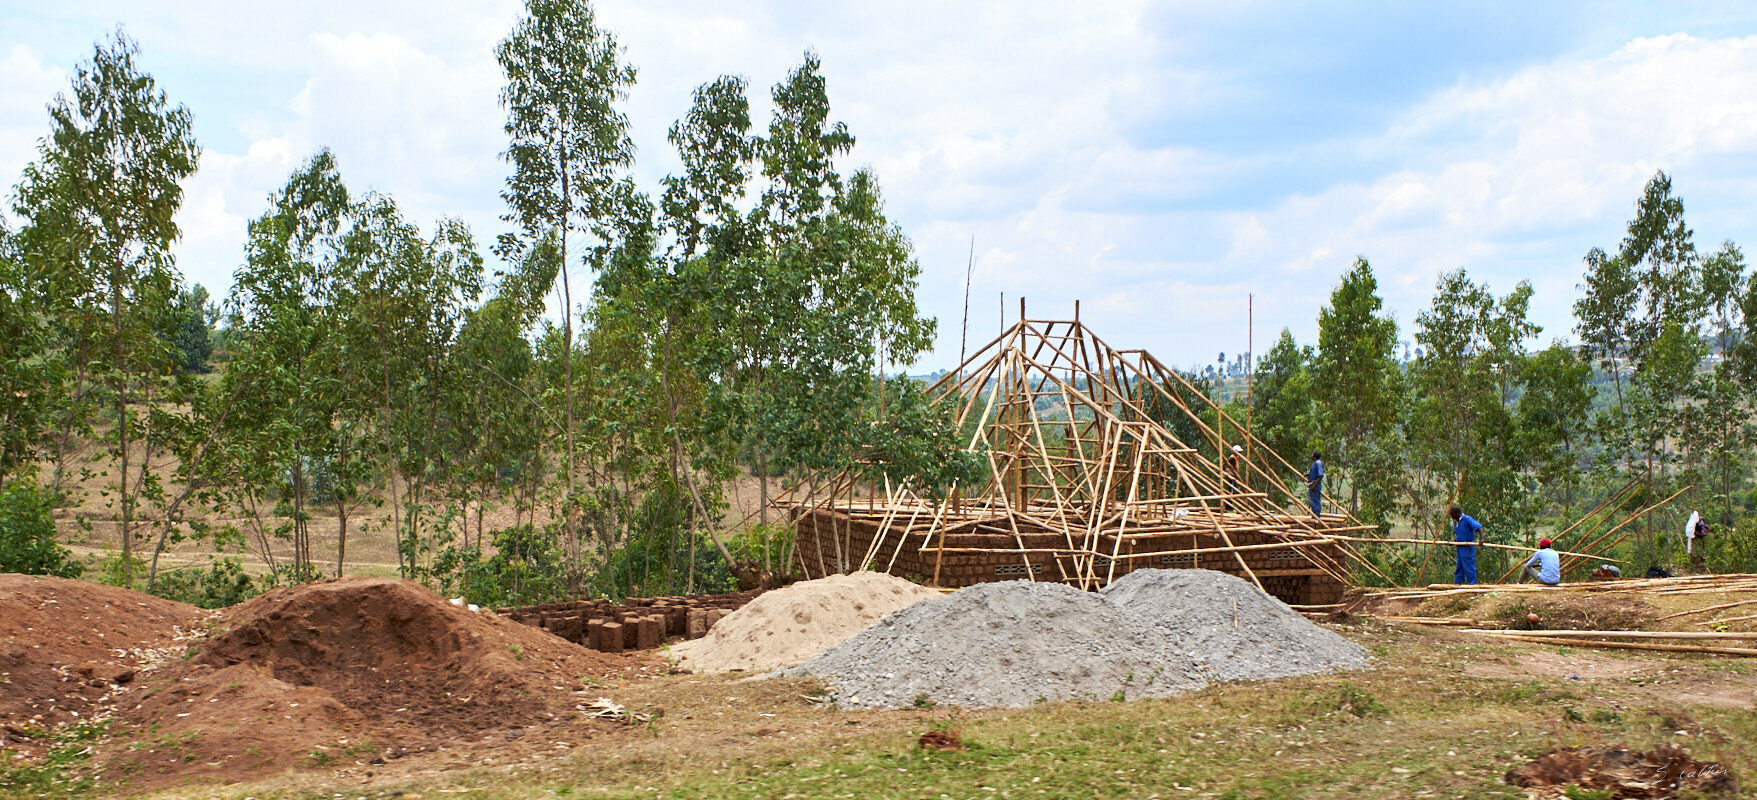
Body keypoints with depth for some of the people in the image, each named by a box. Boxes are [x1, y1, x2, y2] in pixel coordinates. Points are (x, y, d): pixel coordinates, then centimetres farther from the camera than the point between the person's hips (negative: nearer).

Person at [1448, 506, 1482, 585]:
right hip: (1460, 547, 9)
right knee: (1459, 567, 11)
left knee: (1468, 566, -6)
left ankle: (1472, 583, -1)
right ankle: (1458, 583, 17)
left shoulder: (1467, 519, -13)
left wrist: (1481, 539, -32)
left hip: (1468, 548, -9)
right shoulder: (1455, 521, 13)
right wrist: (1453, 540, 4)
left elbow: (1479, 527, -20)